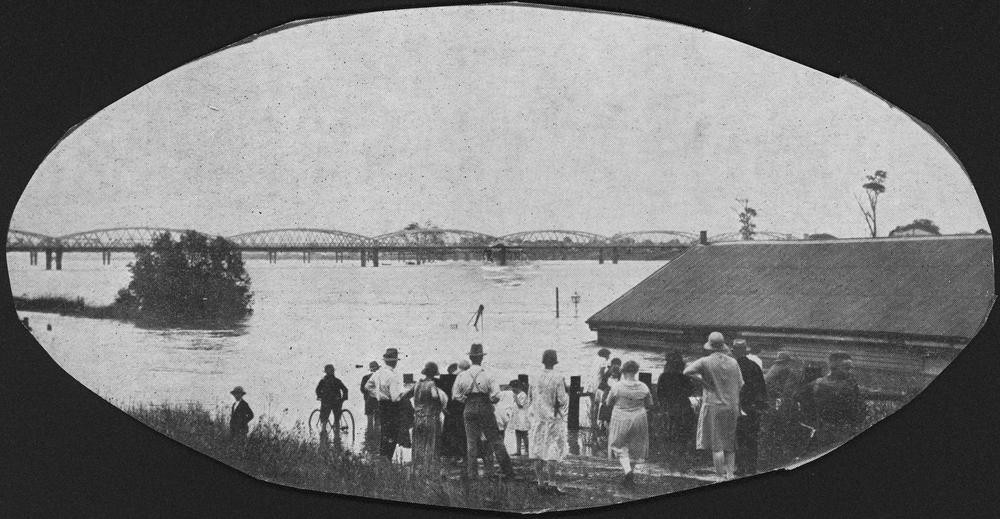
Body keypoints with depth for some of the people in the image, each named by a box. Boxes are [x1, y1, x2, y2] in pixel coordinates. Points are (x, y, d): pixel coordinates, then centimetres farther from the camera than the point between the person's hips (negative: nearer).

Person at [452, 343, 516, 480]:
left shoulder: (462, 376, -2)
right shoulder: (488, 375, -9)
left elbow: (457, 395, 2)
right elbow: (496, 396, -12)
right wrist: (489, 400, 7)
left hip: (469, 410, 2)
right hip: (485, 410, -2)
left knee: (471, 442, 10)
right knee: (496, 441, 5)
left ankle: (471, 473, 8)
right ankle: (508, 472, 7)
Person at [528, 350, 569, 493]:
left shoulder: (535, 378, 0)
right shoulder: (558, 378, -12)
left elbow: (530, 398, 7)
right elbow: (562, 400, -15)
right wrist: (566, 394, 5)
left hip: (537, 419, 4)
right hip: (553, 418, -4)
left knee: (538, 450, 9)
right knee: (553, 452, 0)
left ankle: (541, 483, 12)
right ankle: (551, 484, -2)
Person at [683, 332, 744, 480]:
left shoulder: (706, 361, -8)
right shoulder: (733, 362, 5)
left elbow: (687, 371, -19)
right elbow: (740, 385, 9)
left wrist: (702, 380, -8)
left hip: (713, 406, -4)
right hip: (732, 406, 4)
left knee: (717, 446, -1)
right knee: (730, 445, 15)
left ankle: (722, 476, -2)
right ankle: (731, 474, 14)